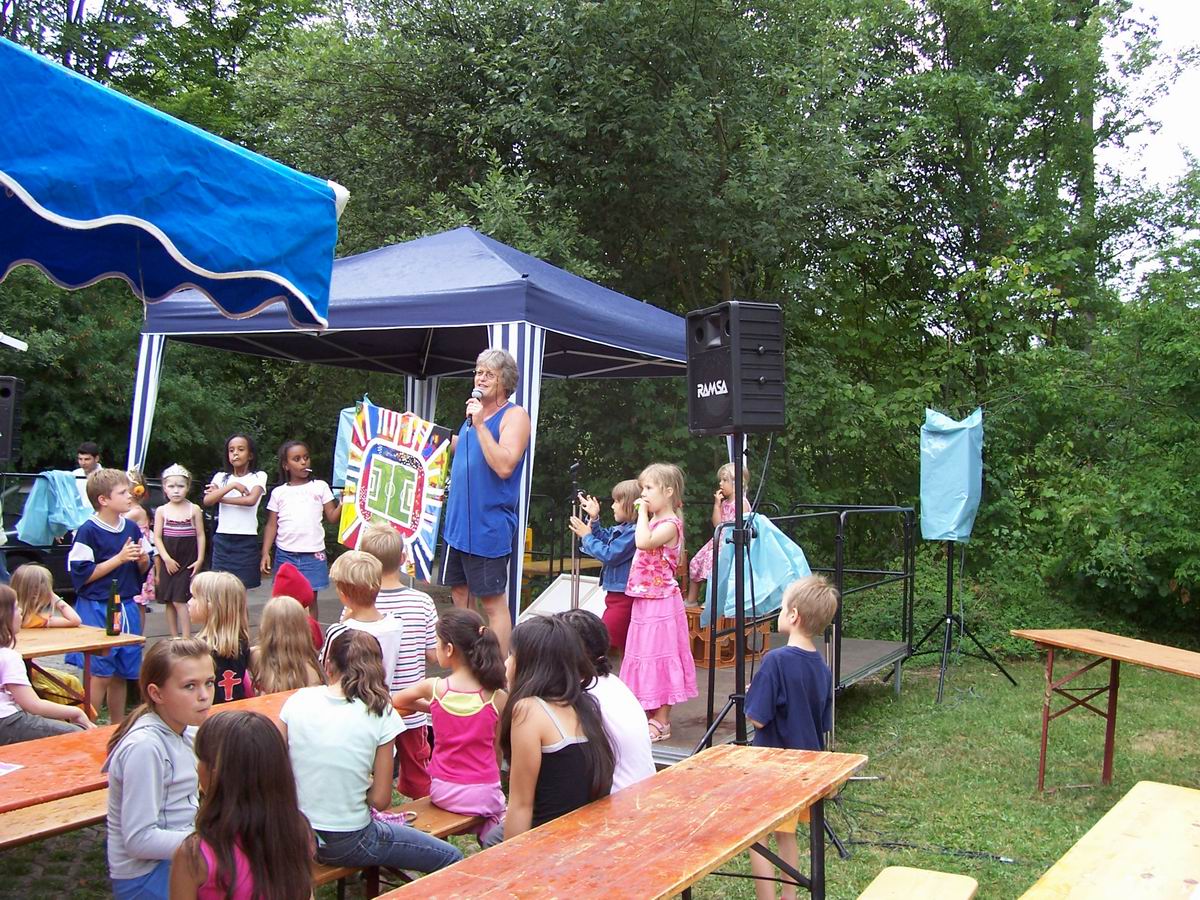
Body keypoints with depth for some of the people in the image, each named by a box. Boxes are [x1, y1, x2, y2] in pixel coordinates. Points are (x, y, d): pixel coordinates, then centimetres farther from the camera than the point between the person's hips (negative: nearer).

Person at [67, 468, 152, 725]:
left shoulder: (132, 528, 7)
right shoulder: (88, 532, -11)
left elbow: (143, 570, 17)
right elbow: (82, 575, -16)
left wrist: (143, 560, -6)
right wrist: (119, 558, -17)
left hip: (127, 607, 6)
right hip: (96, 610, -6)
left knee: (121, 674, 12)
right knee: (100, 674, -5)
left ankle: (118, 728, 22)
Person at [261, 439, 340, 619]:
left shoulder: (320, 487, 6)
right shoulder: (279, 492, 8)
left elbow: (332, 517, 3)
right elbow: (272, 525, 8)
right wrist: (265, 553, -1)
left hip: (313, 555, -1)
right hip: (285, 555, 1)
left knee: (310, 599, 3)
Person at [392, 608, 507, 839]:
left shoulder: (433, 688, -10)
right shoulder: (498, 698, -11)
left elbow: (395, 700, 10)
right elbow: (497, 751, 0)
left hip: (444, 792, 2)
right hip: (484, 793, -2)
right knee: (500, 810, 28)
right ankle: (494, 829, 3)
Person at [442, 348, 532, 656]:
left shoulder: (515, 416, -9)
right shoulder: (475, 413, 15)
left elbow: (504, 465, -22)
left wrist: (480, 424, -22)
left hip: (489, 525, -9)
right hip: (460, 521, 9)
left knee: (493, 601, -4)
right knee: (459, 593, 14)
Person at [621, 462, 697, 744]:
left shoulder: (670, 524, -16)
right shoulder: (654, 522, 13)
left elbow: (643, 542, -32)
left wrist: (642, 513, -23)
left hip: (660, 602, -9)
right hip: (645, 601, 10)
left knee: (658, 653, -4)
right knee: (648, 654, 14)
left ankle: (661, 721, 3)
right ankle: (653, 716, 24)